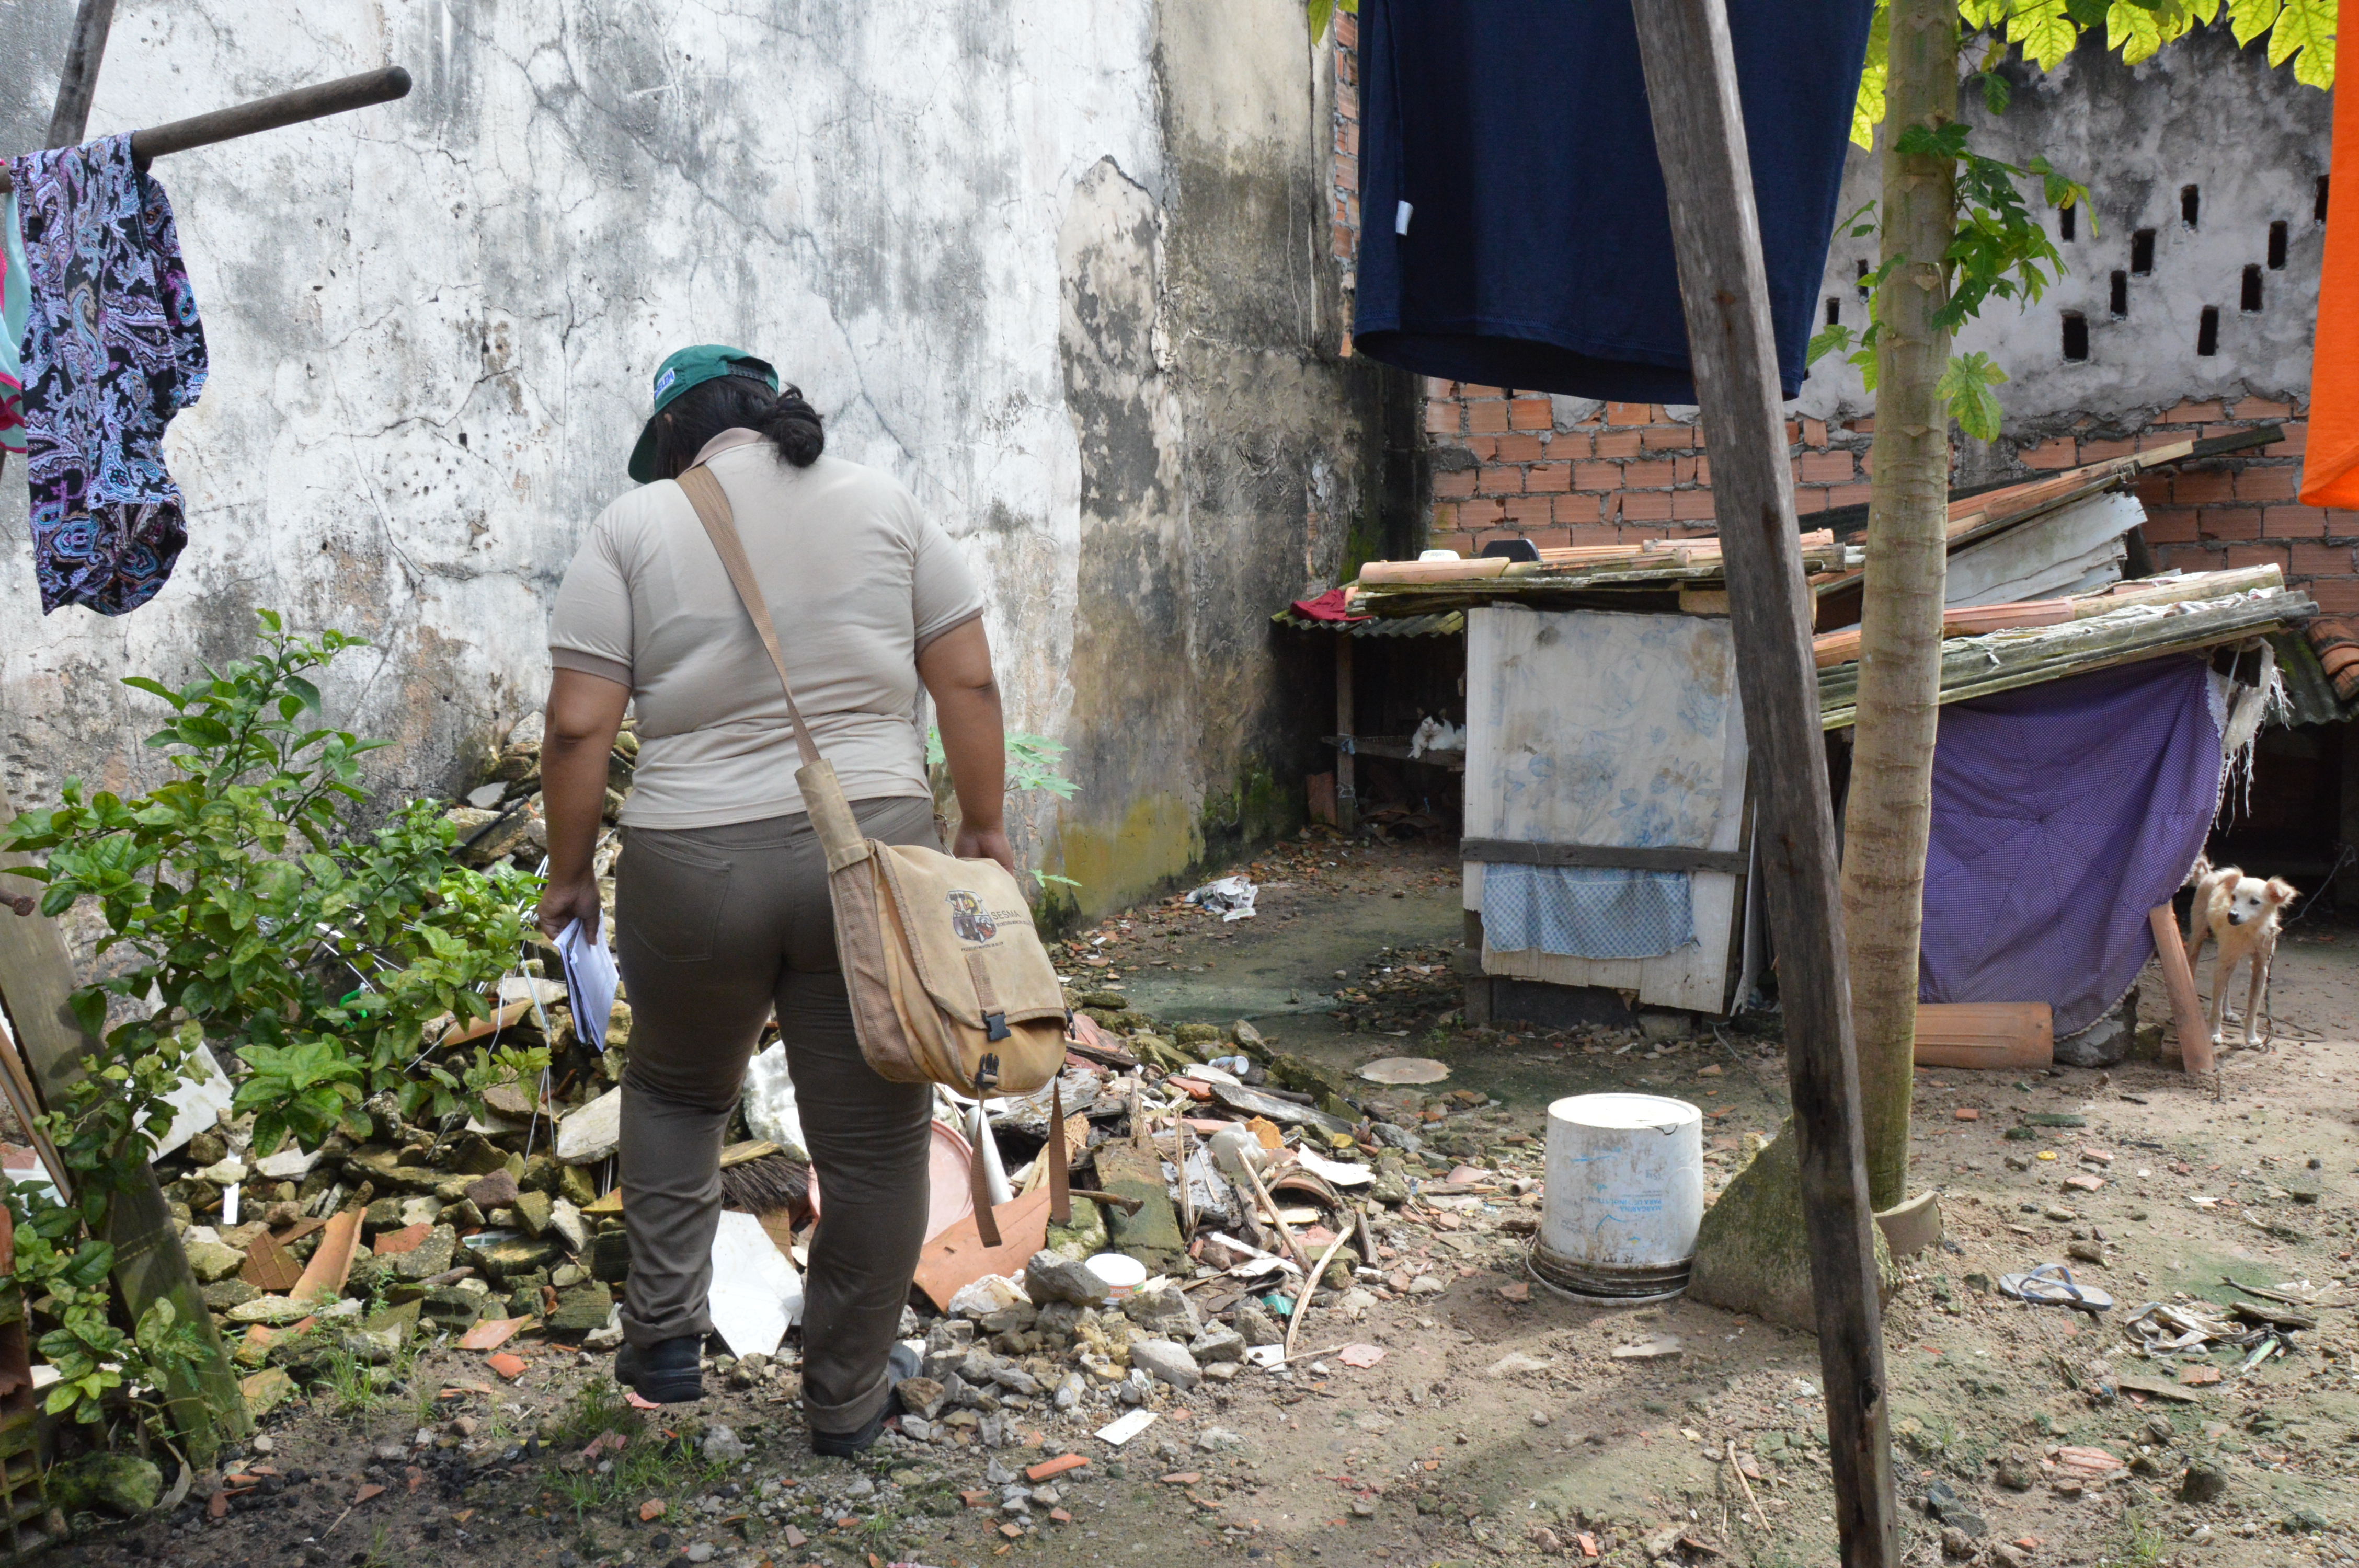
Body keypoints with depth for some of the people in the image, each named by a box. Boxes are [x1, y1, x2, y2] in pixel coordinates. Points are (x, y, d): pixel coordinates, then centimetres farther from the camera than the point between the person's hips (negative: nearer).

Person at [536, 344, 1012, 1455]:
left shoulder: (635, 525, 1)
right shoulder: (882, 502, 7)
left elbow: (579, 725, -5)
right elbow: (968, 679, 3)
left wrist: (569, 874, 5)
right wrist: (983, 829, 10)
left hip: (695, 868, 0)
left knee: (677, 1089, 26)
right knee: (872, 1135, 10)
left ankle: (664, 1336, 23)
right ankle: (847, 1399, 22)